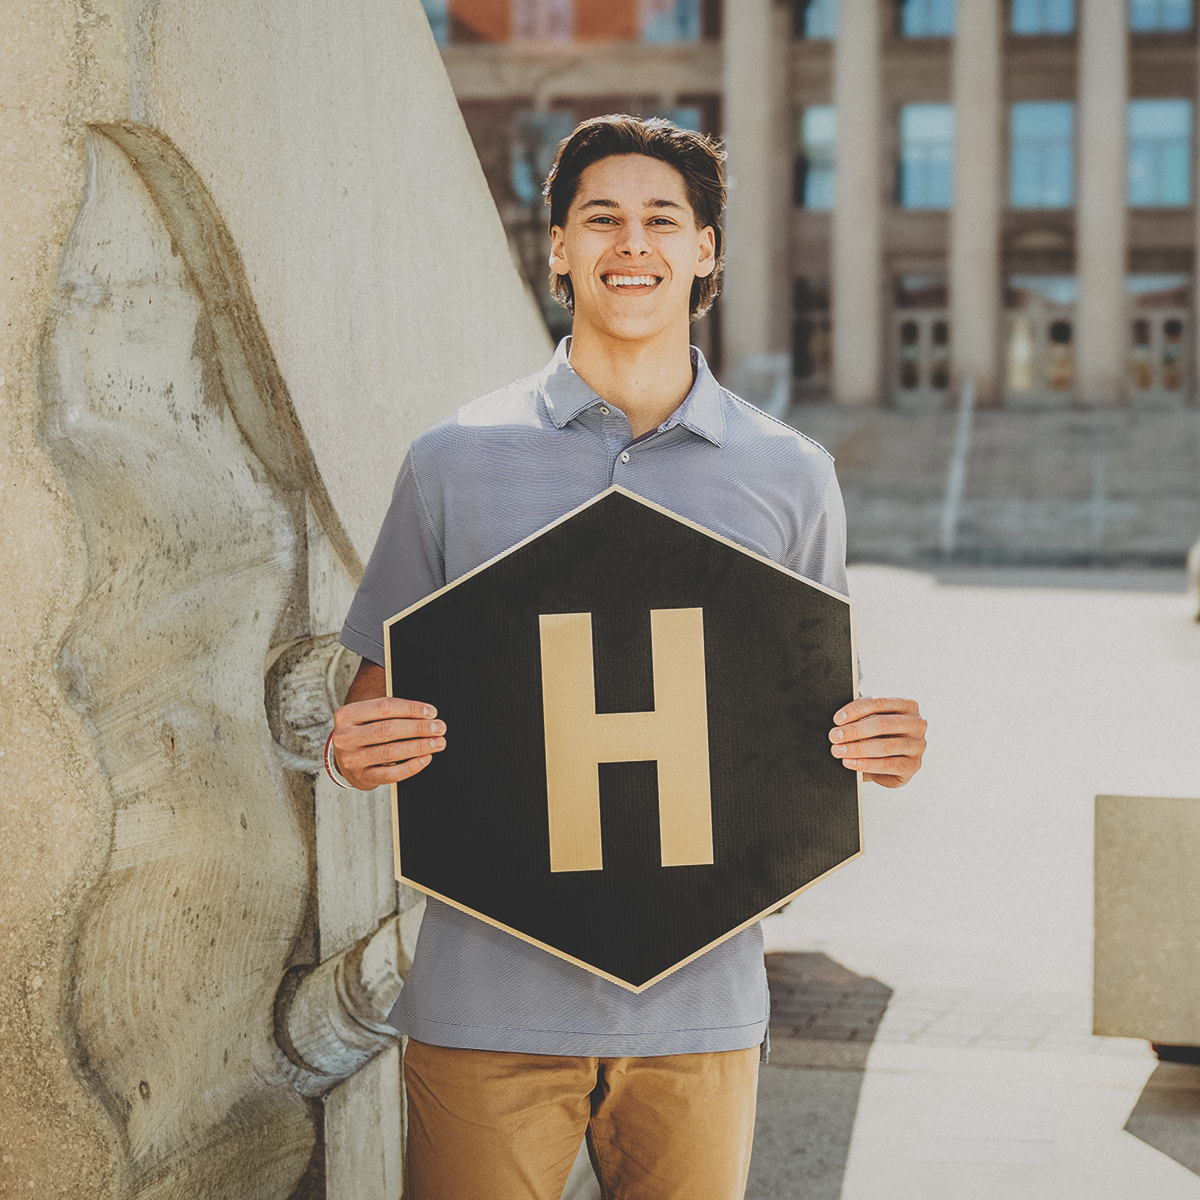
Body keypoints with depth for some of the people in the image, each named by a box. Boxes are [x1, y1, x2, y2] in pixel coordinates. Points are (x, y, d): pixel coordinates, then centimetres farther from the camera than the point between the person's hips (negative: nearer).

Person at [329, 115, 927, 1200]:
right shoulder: (457, 461, 3)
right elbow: (381, 693, 8)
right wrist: (357, 749, -14)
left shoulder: (790, 476, 6)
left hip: (701, 997, 1)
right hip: (491, 997, -1)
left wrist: (877, 742, -7)